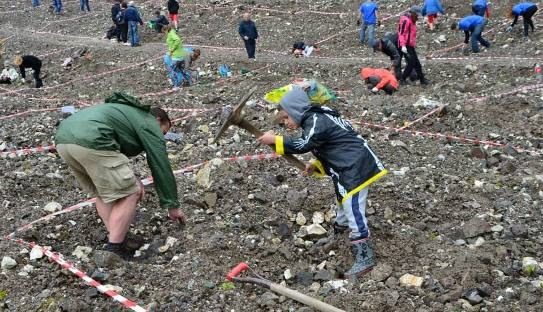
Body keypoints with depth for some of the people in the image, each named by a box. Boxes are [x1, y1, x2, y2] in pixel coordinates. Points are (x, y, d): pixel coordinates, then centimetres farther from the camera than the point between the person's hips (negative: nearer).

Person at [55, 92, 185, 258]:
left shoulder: (129, 112, 38)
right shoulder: (150, 124, 15)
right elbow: (161, 168, 14)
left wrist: (131, 180, 29)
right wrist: (172, 206, 22)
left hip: (63, 138, 9)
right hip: (91, 142, -9)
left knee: (102, 191, 25)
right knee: (128, 195, 1)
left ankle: (115, 238, 18)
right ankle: (113, 252, -3)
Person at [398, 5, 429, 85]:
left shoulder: (412, 21, 18)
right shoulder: (406, 20, -15)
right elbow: (401, 33, -21)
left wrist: (414, 44, 26)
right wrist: (403, 45, -27)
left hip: (410, 46, 10)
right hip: (406, 46, -10)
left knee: (417, 63, 10)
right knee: (411, 63, -11)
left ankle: (422, 79, 16)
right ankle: (402, 79, -2)